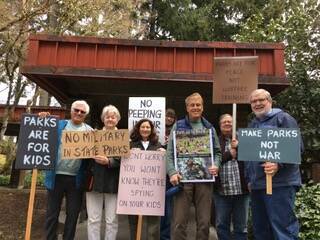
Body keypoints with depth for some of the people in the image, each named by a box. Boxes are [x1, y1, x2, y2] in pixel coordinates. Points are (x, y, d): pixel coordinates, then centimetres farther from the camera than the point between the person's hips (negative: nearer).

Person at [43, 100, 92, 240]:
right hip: (56, 176, 0)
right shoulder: (58, 125, 6)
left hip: (76, 179, 0)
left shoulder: (90, 131, 5)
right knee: (52, 213, 11)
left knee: (73, 214, 11)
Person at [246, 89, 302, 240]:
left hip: (279, 183, -8)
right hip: (256, 185, 8)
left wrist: (279, 164, -25)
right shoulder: (252, 125, 21)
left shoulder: (283, 118, -1)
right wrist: (249, 179, 22)